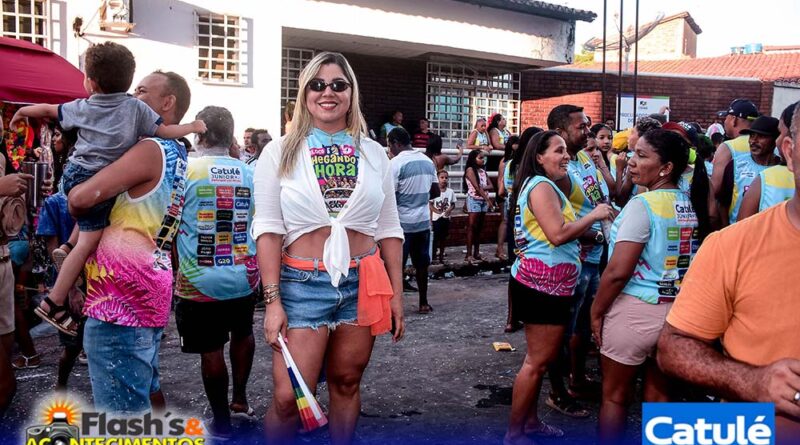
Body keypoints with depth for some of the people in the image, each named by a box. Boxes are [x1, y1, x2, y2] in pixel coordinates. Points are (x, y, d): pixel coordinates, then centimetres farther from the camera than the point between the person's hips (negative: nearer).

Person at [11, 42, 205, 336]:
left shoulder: (82, 108, 7)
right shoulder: (137, 108, -5)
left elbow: (49, 110, 21)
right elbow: (164, 131, -6)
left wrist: (24, 111, 39)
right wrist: (192, 127, 10)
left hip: (75, 174, 6)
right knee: (90, 240, -2)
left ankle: (67, 248, 28)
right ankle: (54, 304, 1)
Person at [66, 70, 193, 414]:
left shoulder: (151, 150, -12)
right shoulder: (177, 156, 19)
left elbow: (83, 197, -19)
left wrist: (72, 196, 5)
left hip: (122, 286, -10)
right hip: (150, 280, 10)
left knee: (122, 406, -5)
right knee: (146, 390, 21)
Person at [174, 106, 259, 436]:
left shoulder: (185, 169, -10)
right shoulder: (249, 173, 0)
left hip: (200, 280, -3)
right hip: (243, 276, 4)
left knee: (211, 351, 7)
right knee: (242, 333, 27)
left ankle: (222, 422, 19)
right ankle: (240, 398, 36)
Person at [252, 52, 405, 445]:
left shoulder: (374, 154, 8)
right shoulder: (280, 152, 1)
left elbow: (388, 229, 10)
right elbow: (268, 229, -3)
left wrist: (396, 293, 7)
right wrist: (273, 301, -9)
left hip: (363, 283, 3)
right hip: (302, 283, -2)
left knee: (346, 383, 13)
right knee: (288, 397, -4)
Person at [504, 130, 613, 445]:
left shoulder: (545, 186, 20)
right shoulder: (541, 186, -14)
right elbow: (558, 234, -24)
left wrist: (587, 231, 15)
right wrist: (594, 215, -14)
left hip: (547, 284, 11)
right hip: (541, 284, -11)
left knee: (540, 358, 18)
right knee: (537, 361, -5)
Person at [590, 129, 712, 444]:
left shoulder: (643, 204, -17)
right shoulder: (693, 205, 5)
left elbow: (618, 271, -21)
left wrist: (596, 311, -9)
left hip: (635, 311, -7)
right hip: (678, 311, 7)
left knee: (615, 396, 10)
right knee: (659, 394, 18)